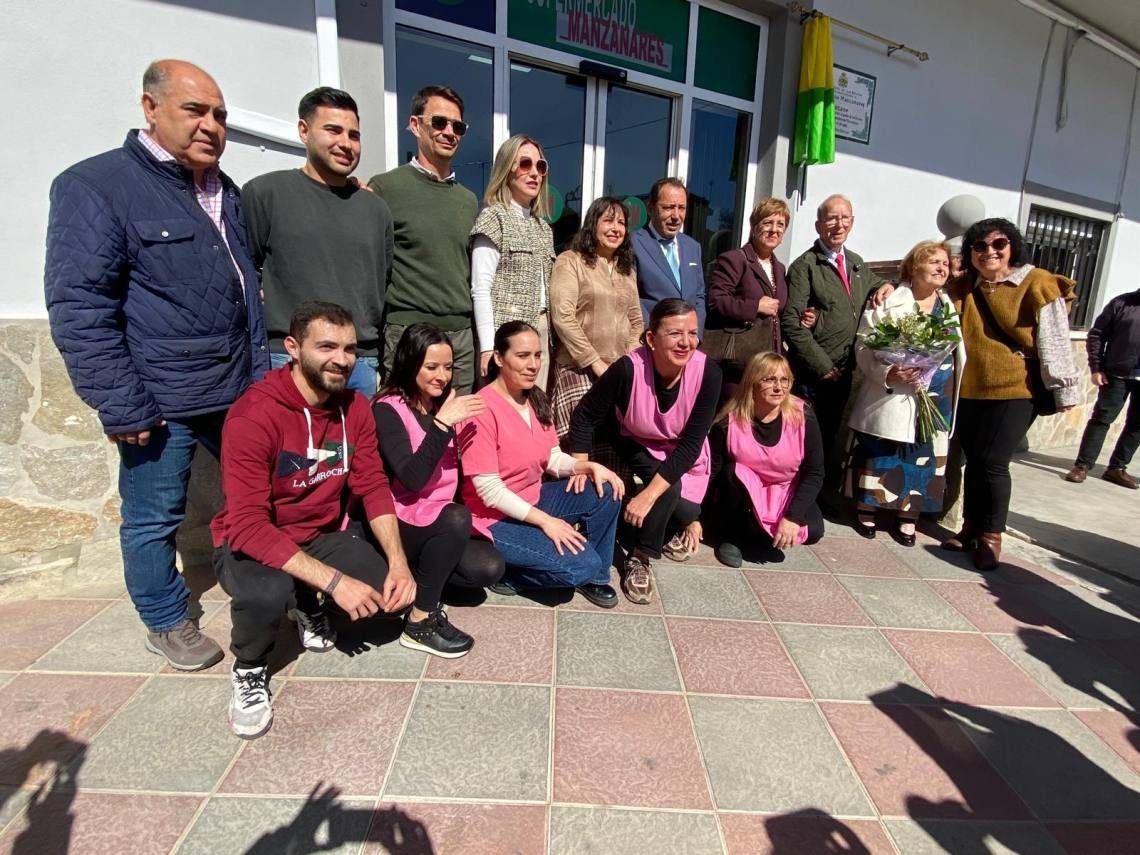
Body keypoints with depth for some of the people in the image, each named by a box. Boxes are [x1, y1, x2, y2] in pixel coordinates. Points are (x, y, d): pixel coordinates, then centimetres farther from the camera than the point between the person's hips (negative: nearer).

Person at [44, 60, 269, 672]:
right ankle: (166, 623, 30)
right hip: (159, 403, -6)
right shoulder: (95, 186, -9)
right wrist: (123, 407, -17)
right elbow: (78, 307, -14)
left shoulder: (225, 193, 13)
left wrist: (260, 372, 13)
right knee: (155, 519, 8)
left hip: (239, 391, 7)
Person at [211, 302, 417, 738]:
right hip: (251, 544, -5)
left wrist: (398, 561, -21)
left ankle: (310, 606, 18)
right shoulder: (253, 415, -24)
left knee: (395, 592, -15)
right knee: (268, 593, -37)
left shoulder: (355, 407, -6)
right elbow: (248, 526, -29)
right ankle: (249, 669, 0)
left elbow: (374, 489, -6)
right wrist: (334, 579, -35)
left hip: (325, 534, 5)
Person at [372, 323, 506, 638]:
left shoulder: (444, 405, 6)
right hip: (396, 524, -6)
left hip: (440, 524, 6)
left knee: (489, 567, -16)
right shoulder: (387, 410, -13)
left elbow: (457, 472, 7)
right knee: (456, 517, -33)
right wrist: (442, 423, -28)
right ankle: (421, 621, -17)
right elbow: (412, 479, -26)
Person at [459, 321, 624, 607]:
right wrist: (544, 521, -23)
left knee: (606, 492, -7)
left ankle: (594, 577, 11)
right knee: (580, 564, -20)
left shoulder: (536, 399, 3)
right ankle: (507, 572, 2)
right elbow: (488, 490, -23)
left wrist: (590, 466, -13)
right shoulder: (483, 409, -23)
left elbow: (553, 458, 6)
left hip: (533, 499, 8)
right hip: (497, 517, -8)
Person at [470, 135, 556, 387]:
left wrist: (550, 336, 12)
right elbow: (481, 290, -10)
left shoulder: (543, 226, 19)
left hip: (542, 332, 7)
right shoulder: (493, 217, -2)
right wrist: (488, 347, -16)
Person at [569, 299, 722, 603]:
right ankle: (640, 557, -4)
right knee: (668, 489, -28)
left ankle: (685, 523, 20)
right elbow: (584, 417, -18)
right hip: (636, 446, -2)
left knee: (683, 512, -18)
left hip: (681, 456, 2)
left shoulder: (707, 373, -28)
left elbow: (690, 445, -27)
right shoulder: (628, 369, -32)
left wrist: (648, 496, -34)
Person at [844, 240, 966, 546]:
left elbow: (958, 351, 16)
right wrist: (886, 373, -24)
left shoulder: (951, 306, 12)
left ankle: (908, 516, 20)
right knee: (879, 452, 2)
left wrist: (953, 393, 6)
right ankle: (866, 509, 18)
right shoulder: (889, 301, -4)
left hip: (936, 398, 5)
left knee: (923, 455, 8)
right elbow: (864, 346, -9)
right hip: (891, 395, -4)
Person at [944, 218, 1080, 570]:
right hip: (969, 391, 5)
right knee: (973, 460, 11)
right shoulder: (962, 288, 9)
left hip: (1016, 391, -4)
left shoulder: (1037, 285, -6)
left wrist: (1064, 390, -5)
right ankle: (971, 527, 24)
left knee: (992, 461, -7)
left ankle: (991, 535, 11)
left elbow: (1054, 344, -6)